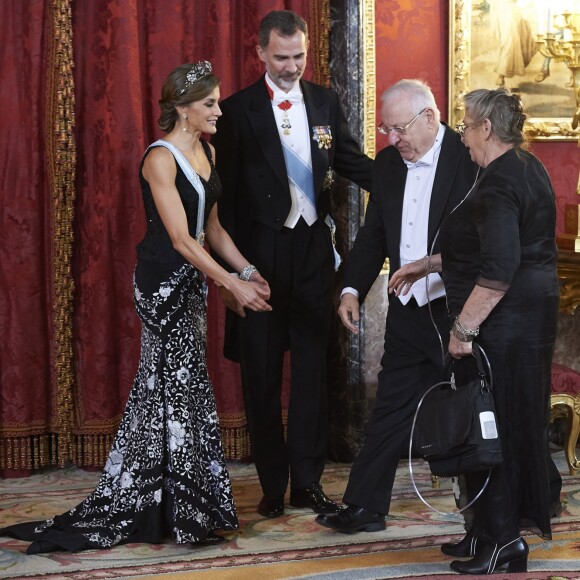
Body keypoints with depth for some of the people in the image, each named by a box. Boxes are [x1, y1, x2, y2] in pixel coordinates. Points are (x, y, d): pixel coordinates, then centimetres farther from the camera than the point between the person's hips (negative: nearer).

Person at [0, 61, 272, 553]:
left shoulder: (206, 151, 9)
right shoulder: (161, 158, -17)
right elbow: (181, 239, -20)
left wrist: (248, 271, 5)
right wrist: (233, 285, -21)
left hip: (193, 277, 8)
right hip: (163, 281, -8)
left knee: (162, 385, 12)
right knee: (183, 385, -3)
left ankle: (131, 504, 23)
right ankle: (186, 512, 7)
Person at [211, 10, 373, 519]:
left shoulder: (325, 102, 6)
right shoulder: (237, 110, -5)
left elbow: (353, 162, 13)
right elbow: (226, 194, -5)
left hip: (313, 249, 3)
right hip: (261, 253, -3)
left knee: (312, 367, 8)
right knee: (261, 373, 6)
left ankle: (307, 481, 17)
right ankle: (272, 484, 17)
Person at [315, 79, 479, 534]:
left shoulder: (469, 159, -12)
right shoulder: (388, 163, 8)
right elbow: (374, 235, 13)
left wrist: (432, 263, -25)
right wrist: (353, 288, 2)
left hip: (458, 311, -6)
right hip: (408, 311, 6)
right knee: (390, 410, 11)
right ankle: (365, 508, 19)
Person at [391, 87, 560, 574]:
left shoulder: (499, 183, -18)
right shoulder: (526, 168, 14)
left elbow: (499, 268, -27)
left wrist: (464, 327, -23)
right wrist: (429, 264, 23)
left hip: (504, 320, -10)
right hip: (531, 312, 10)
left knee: (495, 424, -2)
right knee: (514, 421, 14)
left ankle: (504, 539, 5)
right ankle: (493, 532, 23)